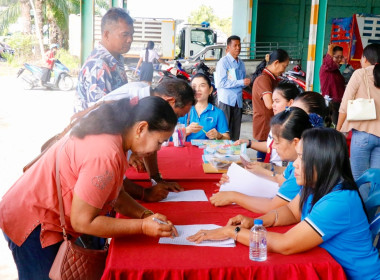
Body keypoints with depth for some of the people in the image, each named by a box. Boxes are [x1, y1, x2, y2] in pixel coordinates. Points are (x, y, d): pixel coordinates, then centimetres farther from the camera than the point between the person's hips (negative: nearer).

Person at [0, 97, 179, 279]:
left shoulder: (111, 133, -3)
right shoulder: (105, 155, -33)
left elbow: (115, 194, 5)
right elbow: (82, 221, -27)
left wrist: (145, 215, -11)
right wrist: (143, 227, -24)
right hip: (31, 223, -9)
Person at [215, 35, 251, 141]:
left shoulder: (241, 63, 16)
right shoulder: (223, 62, -5)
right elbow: (221, 83, -16)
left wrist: (247, 82, 1)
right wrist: (241, 82, -16)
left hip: (238, 101, 7)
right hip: (226, 101, -6)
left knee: (236, 132, 9)